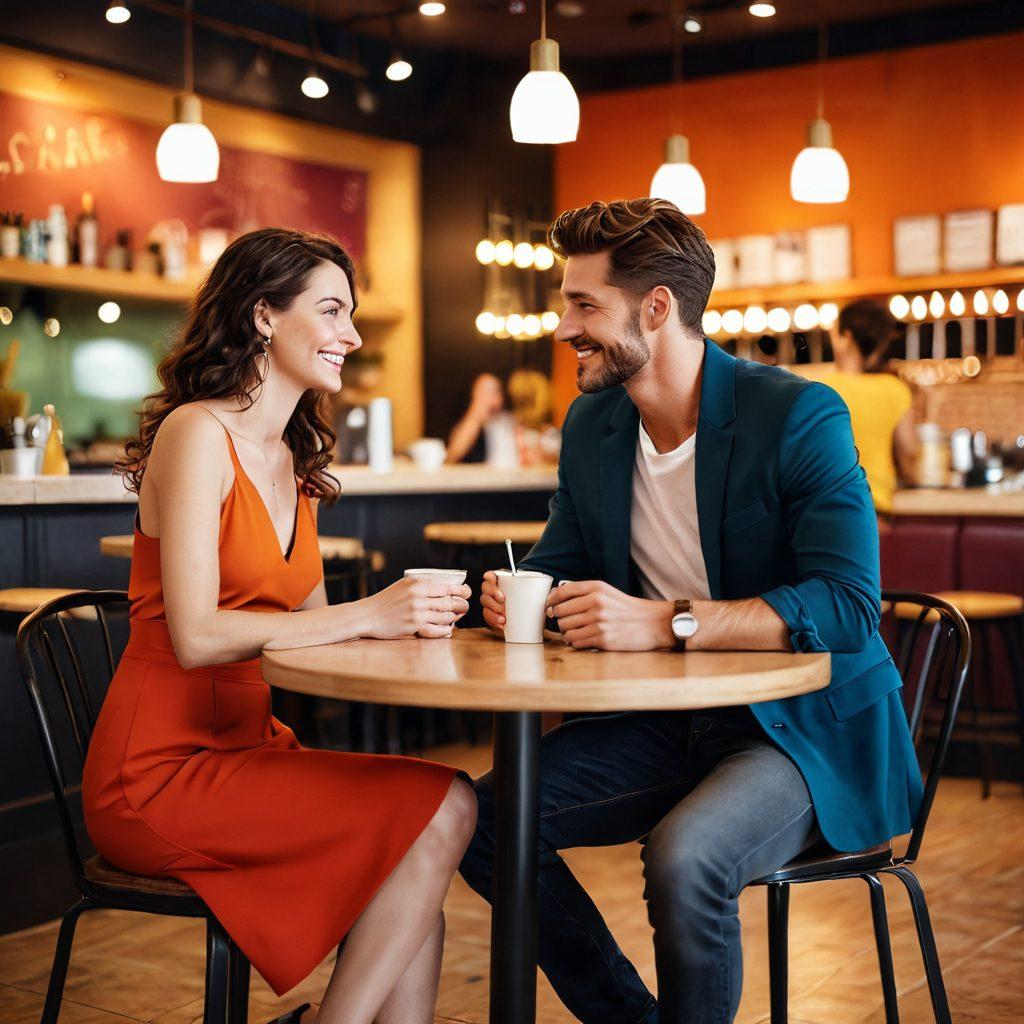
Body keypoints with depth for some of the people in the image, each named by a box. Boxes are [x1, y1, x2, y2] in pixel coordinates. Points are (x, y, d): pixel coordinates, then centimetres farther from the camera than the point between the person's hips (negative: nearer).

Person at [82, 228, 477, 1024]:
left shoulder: (293, 459, 15)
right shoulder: (197, 433, -11)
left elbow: (308, 624, 11)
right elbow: (196, 637, -20)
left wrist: (408, 612, -7)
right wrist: (366, 615, -19)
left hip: (247, 744, 8)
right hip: (159, 772, -8)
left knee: (422, 839, -12)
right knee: (443, 807, -18)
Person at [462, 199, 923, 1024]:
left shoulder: (801, 416, -16)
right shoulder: (591, 425, 5)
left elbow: (850, 605, -25)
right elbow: (561, 561, 18)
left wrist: (664, 623, -33)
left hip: (805, 728, -7)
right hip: (665, 722, 7)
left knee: (683, 857, -34)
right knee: (485, 817, -8)